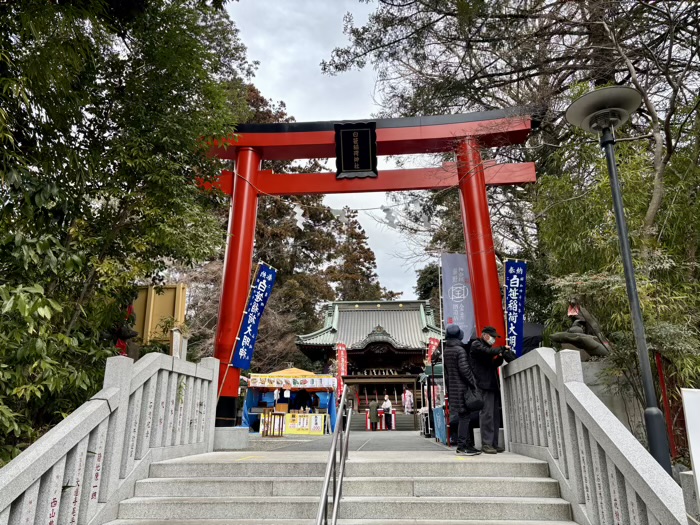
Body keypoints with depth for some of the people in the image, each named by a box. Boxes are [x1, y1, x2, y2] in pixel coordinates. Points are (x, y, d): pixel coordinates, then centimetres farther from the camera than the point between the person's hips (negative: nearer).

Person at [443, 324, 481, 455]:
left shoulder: (445, 351, 11)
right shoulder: (460, 350, -14)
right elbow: (464, 369, -19)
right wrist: (473, 382, -10)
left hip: (452, 387, 8)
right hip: (462, 387, -8)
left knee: (464, 417, 13)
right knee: (464, 416, -3)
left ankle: (468, 445, 18)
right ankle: (462, 446, -1)